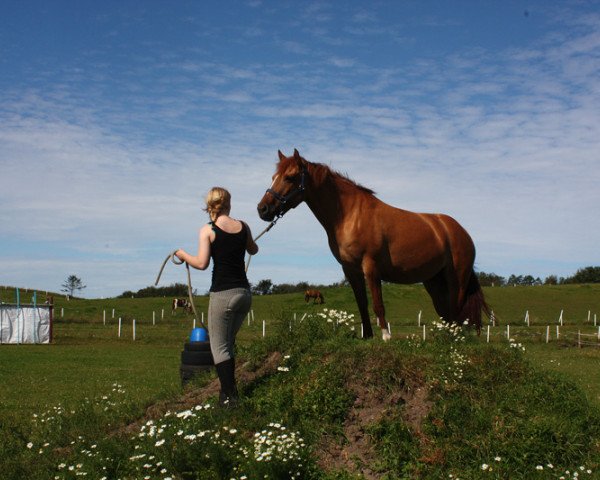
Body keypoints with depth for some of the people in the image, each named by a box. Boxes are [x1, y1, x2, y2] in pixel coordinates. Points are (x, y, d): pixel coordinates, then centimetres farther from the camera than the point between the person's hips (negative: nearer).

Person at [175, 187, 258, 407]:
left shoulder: (208, 230, -7)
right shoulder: (243, 227, 6)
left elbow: (202, 263, -14)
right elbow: (253, 250, 24)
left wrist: (183, 255, 4)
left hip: (222, 294, -5)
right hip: (244, 292, 5)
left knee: (219, 346, 5)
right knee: (228, 342, 21)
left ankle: (230, 395, 1)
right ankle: (229, 387, 25)